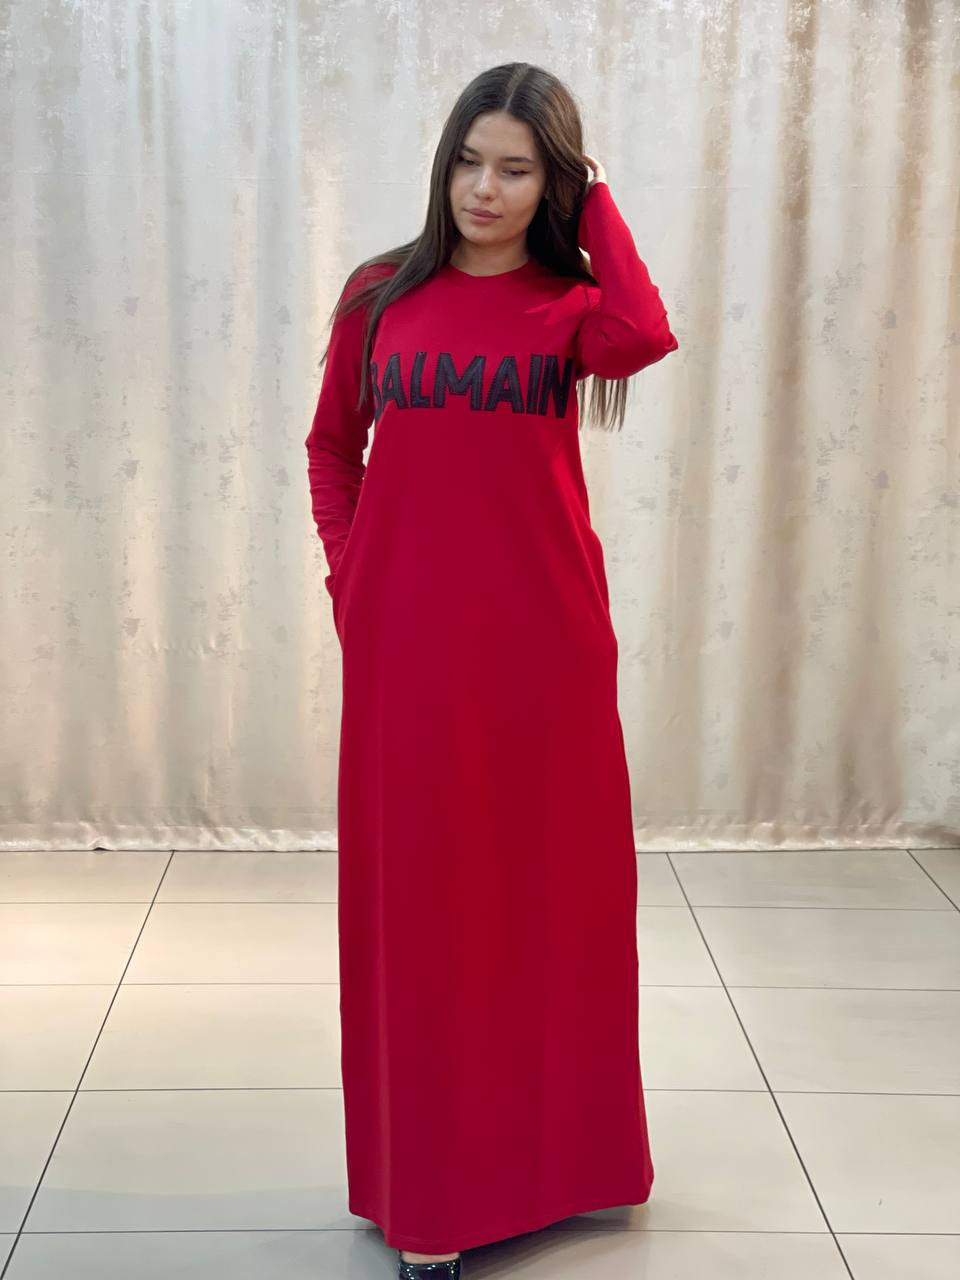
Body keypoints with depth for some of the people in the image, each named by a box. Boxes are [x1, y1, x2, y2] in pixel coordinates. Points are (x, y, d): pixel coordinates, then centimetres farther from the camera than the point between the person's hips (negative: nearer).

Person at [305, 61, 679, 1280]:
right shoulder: (379, 295, 6)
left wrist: (597, 208, -7)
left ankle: (549, 1146, 29)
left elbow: (648, 337, -22)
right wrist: (348, 576, 2)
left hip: (543, 643, 0)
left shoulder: (570, 303, 2)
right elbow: (331, 448, 14)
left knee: (550, 886, 9)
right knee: (417, 901, 5)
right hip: (406, 642, 1)